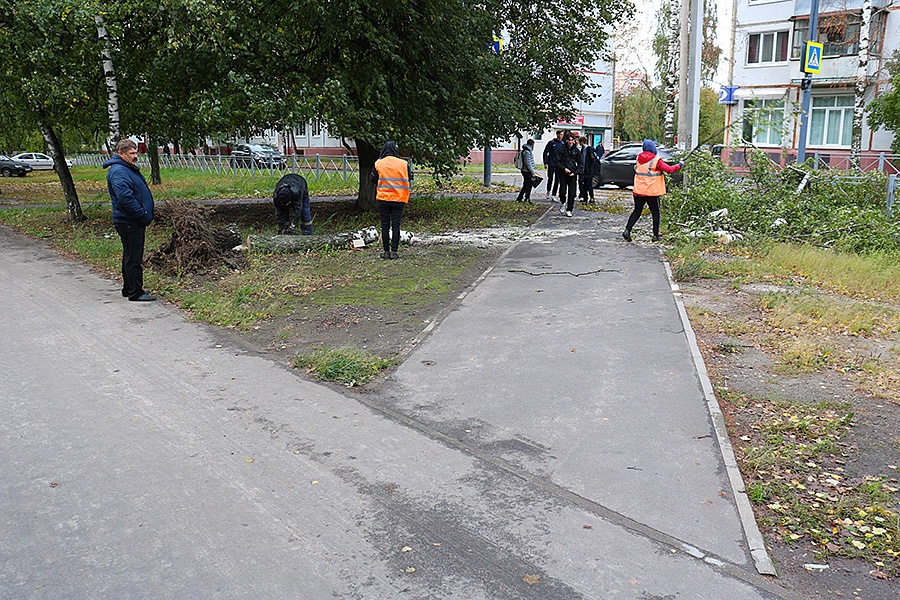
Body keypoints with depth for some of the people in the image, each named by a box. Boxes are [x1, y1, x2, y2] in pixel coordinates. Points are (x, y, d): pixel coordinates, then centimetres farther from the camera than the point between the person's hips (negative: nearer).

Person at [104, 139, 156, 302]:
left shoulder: (129, 169, 17)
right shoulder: (118, 172, -17)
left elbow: (141, 193, 25)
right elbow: (125, 198, -27)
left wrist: (146, 215, 16)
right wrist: (143, 215, -21)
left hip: (135, 221, 11)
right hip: (129, 222, -11)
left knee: (130, 256, 18)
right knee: (134, 257, -7)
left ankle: (129, 288, 29)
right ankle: (135, 293, -2)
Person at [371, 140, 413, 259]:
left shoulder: (378, 164, -4)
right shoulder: (404, 164, -2)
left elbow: (373, 179, 4)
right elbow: (409, 181, 5)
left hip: (383, 199, 0)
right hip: (398, 200, 0)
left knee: (385, 225, 7)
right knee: (396, 225, 4)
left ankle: (386, 251, 9)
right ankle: (394, 252, 4)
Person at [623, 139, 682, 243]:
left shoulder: (639, 159, 4)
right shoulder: (656, 160, -13)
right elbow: (670, 169, -14)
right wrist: (679, 166, 3)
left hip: (638, 191, 5)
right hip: (652, 192, -4)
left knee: (637, 211, 13)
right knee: (656, 213, 9)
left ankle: (627, 230, -2)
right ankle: (656, 235, 11)